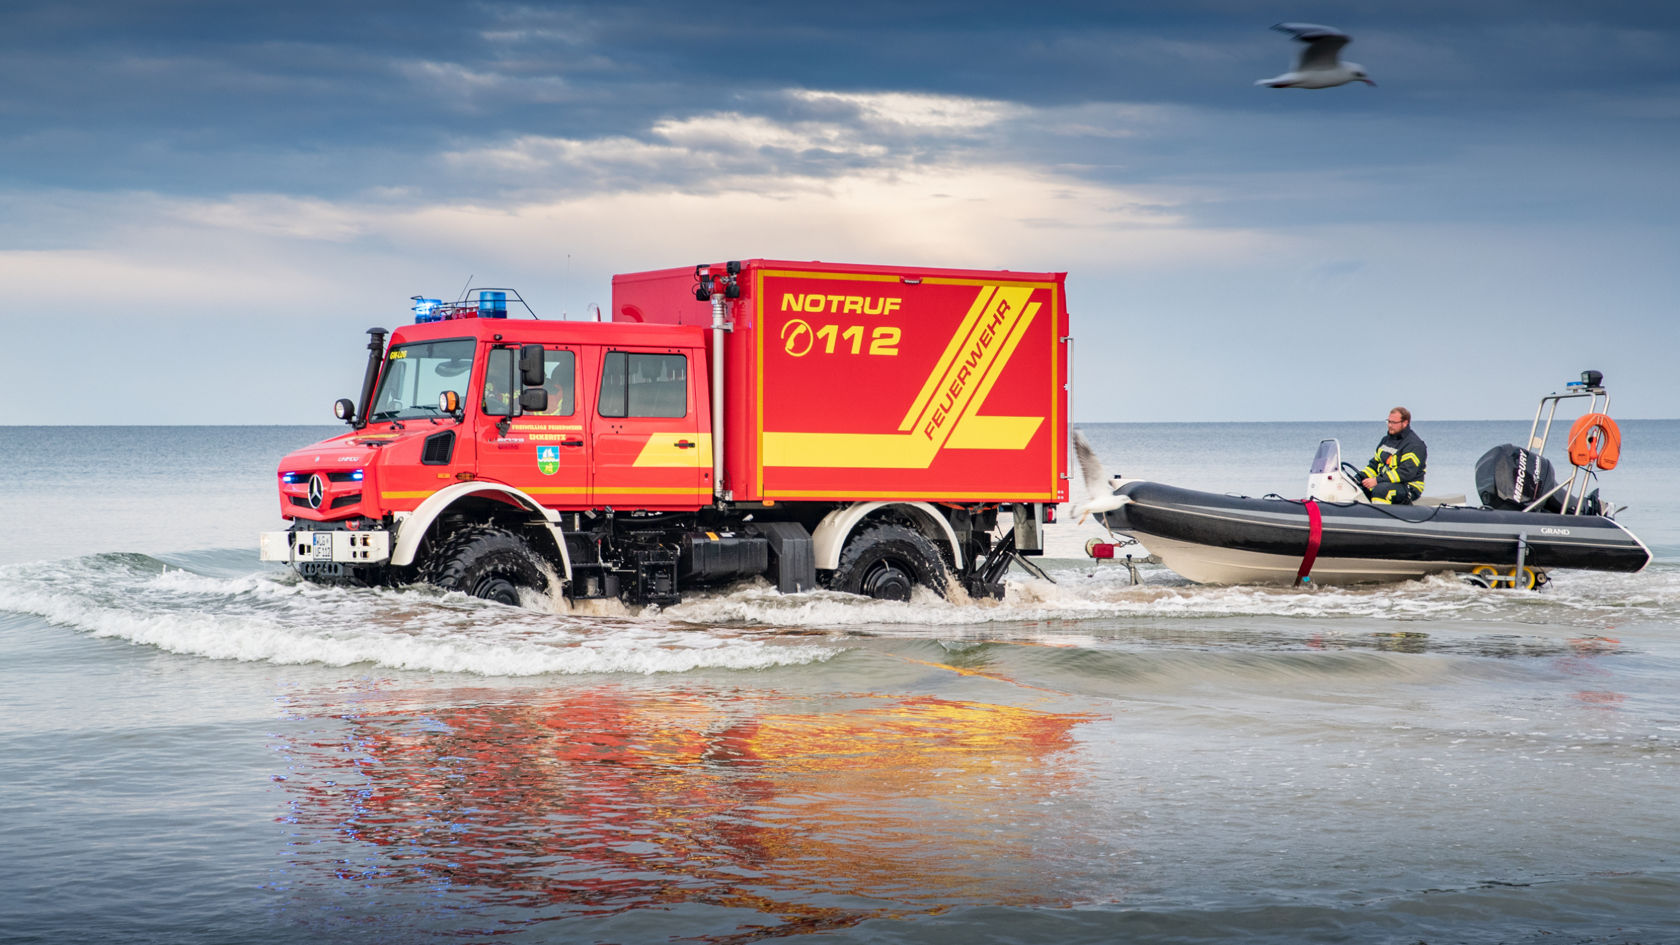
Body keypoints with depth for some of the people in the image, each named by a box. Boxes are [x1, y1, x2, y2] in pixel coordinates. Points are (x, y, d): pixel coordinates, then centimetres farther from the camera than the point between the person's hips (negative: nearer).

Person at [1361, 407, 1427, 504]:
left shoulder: (1414, 444, -11)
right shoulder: (1386, 439, 17)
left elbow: (1406, 473, -22)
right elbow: (1375, 464, 22)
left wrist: (1377, 481, -26)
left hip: (1408, 488, -8)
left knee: (1380, 490, -37)